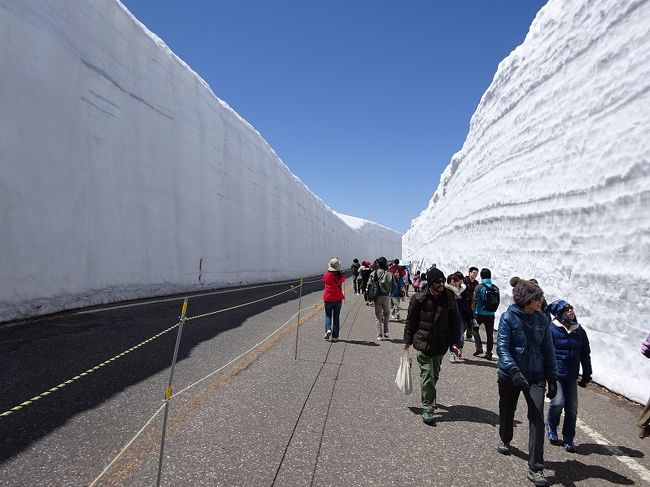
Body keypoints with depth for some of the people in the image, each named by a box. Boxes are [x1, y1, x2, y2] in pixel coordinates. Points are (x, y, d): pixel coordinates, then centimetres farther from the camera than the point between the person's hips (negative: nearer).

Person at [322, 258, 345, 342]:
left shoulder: (326, 274, -10)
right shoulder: (341, 275, -8)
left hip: (328, 298, -1)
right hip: (338, 298, 1)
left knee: (328, 315, 15)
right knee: (336, 317, 9)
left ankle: (328, 329, -9)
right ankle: (335, 336, 10)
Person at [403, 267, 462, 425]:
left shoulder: (449, 298, -3)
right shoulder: (419, 298, -11)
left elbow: (455, 323, 4)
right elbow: (410, 321, -1)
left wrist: (454, 343, -1)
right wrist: (407, 341, 2)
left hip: (441, 345, 3)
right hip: (424, 342, -3)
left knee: (434, 375, 17)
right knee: (427, 375, -6)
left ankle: (429, 399, 39)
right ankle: (427, 409, 3)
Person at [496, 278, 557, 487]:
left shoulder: (542, 319, -3)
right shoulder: (509, 317, -14)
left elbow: (548, 350, 4)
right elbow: (502, 346, -19)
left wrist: (552, 379, 4)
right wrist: (513, 370, -32)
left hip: (535, 376, 2)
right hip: (509, 375, -1)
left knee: (537, 418, -8)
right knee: (507, 410, 19)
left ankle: (535, 468, 0)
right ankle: (505, 440, 50)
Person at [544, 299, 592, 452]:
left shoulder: (580, 331, 6)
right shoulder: (552, 330, -10)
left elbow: (585, 354, 14)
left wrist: (587, 375, 15)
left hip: (572, 377, 5)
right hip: (556, 375, -5)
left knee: (572, 409, 6)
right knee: (558, 403, -15)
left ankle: (568, 440, 23)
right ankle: (551, 427, 15)